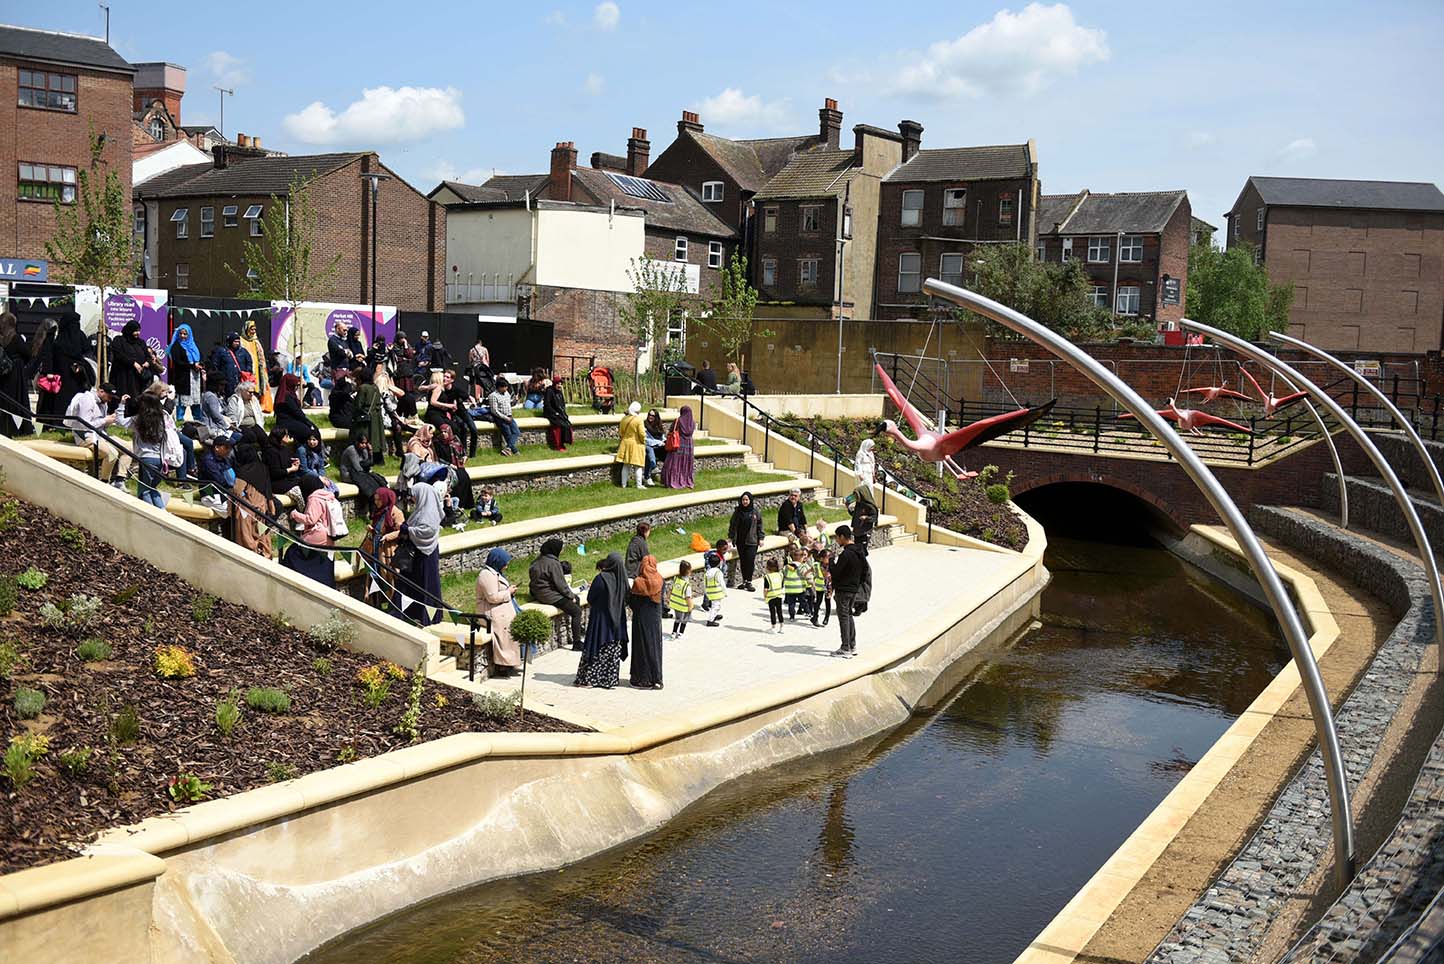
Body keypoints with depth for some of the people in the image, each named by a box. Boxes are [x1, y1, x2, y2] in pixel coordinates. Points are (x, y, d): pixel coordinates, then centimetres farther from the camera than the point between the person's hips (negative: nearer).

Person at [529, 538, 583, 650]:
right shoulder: (553, 563, -22)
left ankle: (578, 628, 30)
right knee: (577, 611, -8)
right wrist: (571, 596, -3)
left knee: (577, 598, 22)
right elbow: (560, 584, -20)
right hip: (550, 596, -10)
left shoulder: (539, 559, 8)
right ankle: (576, 643, -8)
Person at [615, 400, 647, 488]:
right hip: (636, 444, -5)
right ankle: (639, 485, 3)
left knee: (626, 465, 12)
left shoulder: (624, 419, 2)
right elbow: (642, 434, -15)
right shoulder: (638, 419, -16)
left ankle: (624, 484, 15)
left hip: (626, 443, 5)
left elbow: (621, 432, 10)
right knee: (638, 466, 2)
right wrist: (644, 442, 2)